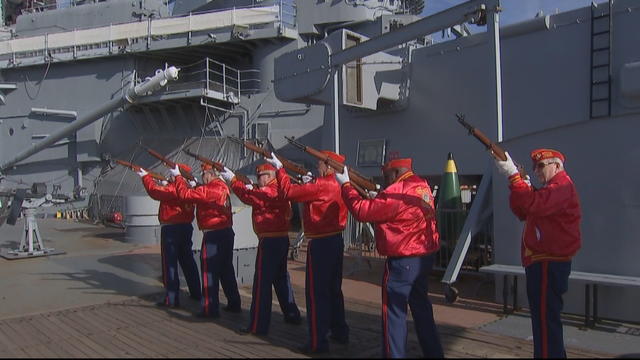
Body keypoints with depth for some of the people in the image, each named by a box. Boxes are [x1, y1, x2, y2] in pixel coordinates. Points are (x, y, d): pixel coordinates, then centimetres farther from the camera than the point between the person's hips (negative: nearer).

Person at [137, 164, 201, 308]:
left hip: (171, 229, -8)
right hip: (186, 227, 8)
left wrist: (145, 177, -6)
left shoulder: (173, 189, -17)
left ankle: (172, 299, -1)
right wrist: (166, 185, 14)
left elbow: (154, 190, -17)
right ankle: (196, 293, 26)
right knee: (187, 261, 17)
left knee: (170, 264, -3)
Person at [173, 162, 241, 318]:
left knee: (210, 272, 0)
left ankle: (210, 309, 4)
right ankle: (234, 304, 24)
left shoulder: (207, 190, -17)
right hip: (227, 232, 8)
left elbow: (185, 194, -18)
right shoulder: (223, 187, 8)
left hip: (213, 236, -8)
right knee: (226, 269, 16)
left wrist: (178, 176, -7)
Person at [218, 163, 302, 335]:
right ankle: (292, 314, 29)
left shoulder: (269, 191, -14)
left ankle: (258, 326, -3)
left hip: (269, 241, -10)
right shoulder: (279, 191, 17)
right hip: (282, 239, 10)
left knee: (261, 282, -6)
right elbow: (257, 198, 20)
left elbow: (248, 197, -20)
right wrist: (253, 189, 5)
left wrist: (233, 180, -12)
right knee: (281, 278, 20)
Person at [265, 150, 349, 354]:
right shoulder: (337, 186, 9)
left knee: (316, 292, -2)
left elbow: (289, 192, -17)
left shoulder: (322, 185, -18)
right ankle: (340, 332, 28)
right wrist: (308, 183, 13)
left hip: (320, 244, -9)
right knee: (333, 288, 18)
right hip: (335, 240, 9)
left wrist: (279, 168, -8)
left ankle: (318, 342, 3)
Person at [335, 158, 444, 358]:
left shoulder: (396, 192, -20)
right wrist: (377, 199, 9)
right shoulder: (421, 185, 8)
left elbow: (362, 211, -16)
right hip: (425, 256, 9)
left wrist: (346, 185, -6)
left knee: (394, 312, 1)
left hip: (403, 261, -9)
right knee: (421, 307, 20)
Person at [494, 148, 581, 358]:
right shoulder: (550, 189, 21)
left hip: (548, 264, -11)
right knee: (546, 317, 20)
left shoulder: (562, 186, -12)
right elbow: (522, 212, 14)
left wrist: (513, 174, -31)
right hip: (543, 263, 11)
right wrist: (517, 185, -1)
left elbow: (534, 205, -31)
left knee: (545, 319, -8)